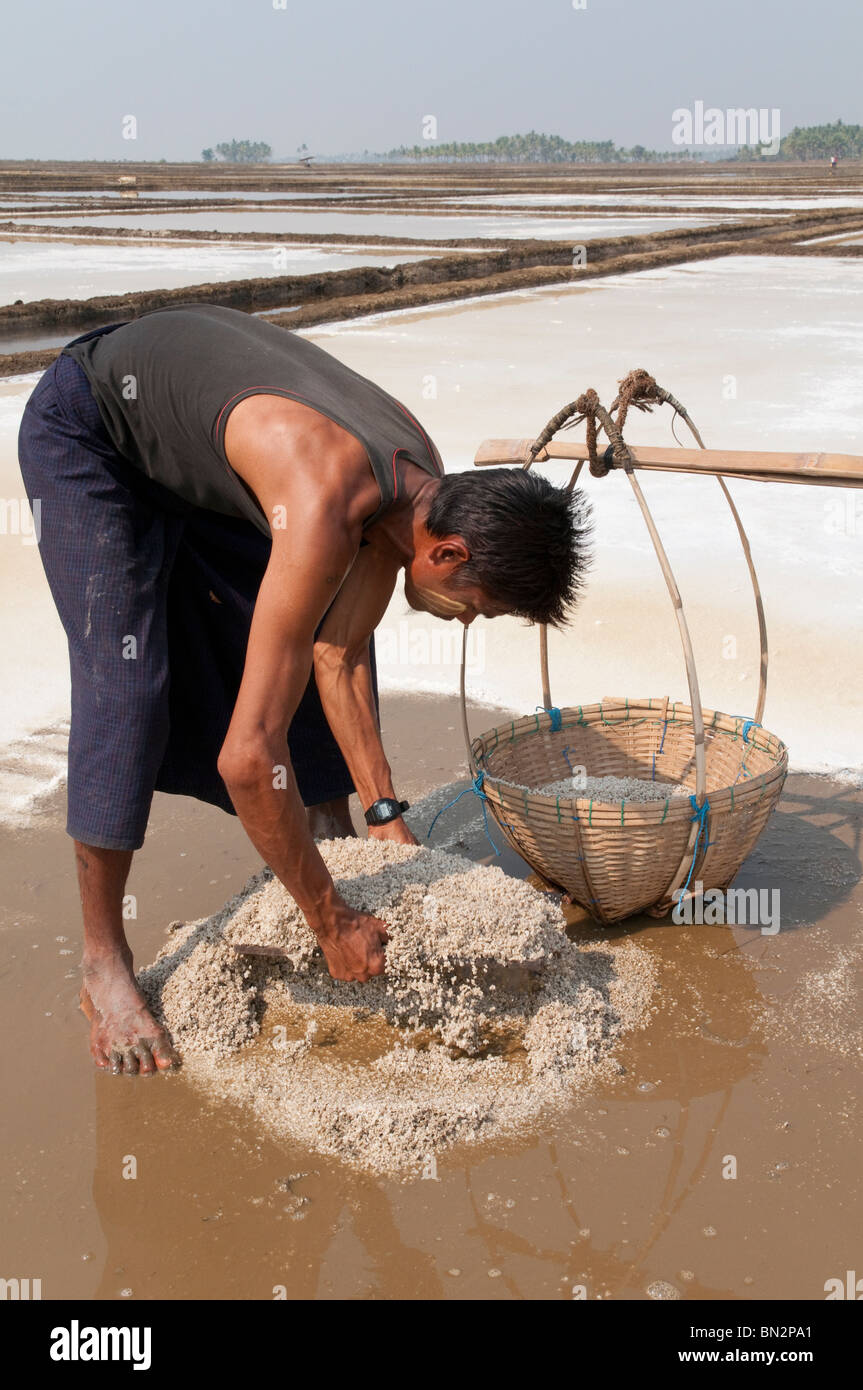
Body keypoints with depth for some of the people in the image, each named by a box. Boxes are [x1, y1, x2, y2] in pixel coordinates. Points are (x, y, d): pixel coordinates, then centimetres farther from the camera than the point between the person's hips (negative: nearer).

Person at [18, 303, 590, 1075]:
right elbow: (247, 754, -43)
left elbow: (338, 657, -5)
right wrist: (333, 925, -33)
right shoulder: (326, 509, -42)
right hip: (87, 432, -8)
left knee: (329, 637, 6)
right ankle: (103, 965, -5)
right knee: (126, 684, -17)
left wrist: (387, 817, -7)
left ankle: (330, 831, 24)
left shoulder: (423, 482, -16)